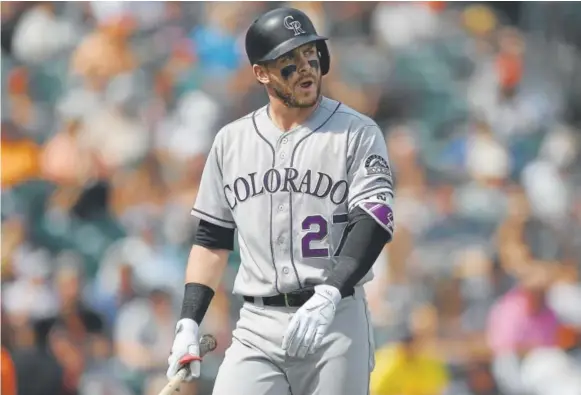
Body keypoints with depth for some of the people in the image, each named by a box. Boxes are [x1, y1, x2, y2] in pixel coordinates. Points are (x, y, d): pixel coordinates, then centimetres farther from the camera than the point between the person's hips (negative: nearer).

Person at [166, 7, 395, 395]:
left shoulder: (357, 133, 0)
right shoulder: (231, 141, 12)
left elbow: (373, 223, -12)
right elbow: (213, 239, 17)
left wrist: (328, 296, -27)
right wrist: (189, 325, 6)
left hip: (337, 321, -3)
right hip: (257, 328, 3)